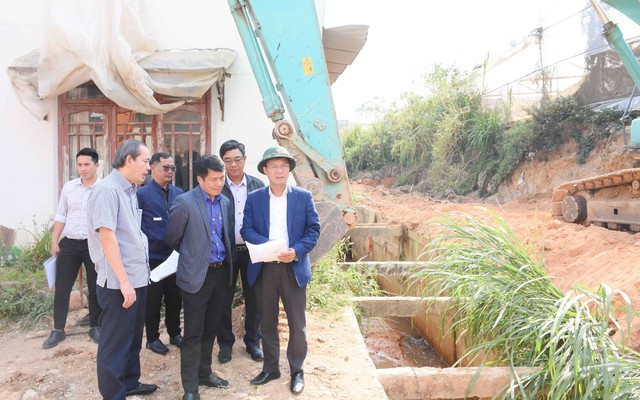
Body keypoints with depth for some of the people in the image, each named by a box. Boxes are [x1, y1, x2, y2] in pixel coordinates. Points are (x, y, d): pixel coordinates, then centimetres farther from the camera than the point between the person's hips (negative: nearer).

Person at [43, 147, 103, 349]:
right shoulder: (68, 187, 4)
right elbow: (60, 216, 10)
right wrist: (54, 241, 7)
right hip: (69, 243, 3)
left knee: (95, 288, 7)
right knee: (61, 287, 7)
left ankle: (95, 327, 24)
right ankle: (58, 330, 21)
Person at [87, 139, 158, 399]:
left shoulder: (129, 190, 11)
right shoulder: (108, 189, -17)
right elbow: (106, 236, -22)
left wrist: (136, 277, 16)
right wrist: (124, 280, -22)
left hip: (137, 277, 9)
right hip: (119, 282, -9)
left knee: (133, 337, 21)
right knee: (115, 341, 5)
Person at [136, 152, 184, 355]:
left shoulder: (179, 193, 5)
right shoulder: (142, 194, -8)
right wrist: (144, 246, -12)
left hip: (175, 255, 4)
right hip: (153, 256, -4)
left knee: (175, 297, 14)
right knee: (153, 299, 8)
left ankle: (175, 333, 30)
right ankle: (152, 338, 22)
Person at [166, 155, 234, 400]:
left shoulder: (225, 202, 6)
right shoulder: (184, 202, -13)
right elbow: (172, 239, -2)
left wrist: (226, 263, 13)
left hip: (221, 272, 6)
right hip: (196, 275, -6)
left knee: (211, 328, 17)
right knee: (193, 333, 2)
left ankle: (204, 373, 33)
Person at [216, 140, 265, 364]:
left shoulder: (257, 185, 2)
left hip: (253, 251, 2)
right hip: (225, 252, -1)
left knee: (253, 299, 12)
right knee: (224, 300, 10)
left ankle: (252, 341, 29)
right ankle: (225, 343, 27)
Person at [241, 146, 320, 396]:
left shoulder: (304, 197, 0)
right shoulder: (254, 198, 4)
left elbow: (314, 230, -2)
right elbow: (246, 229, -2)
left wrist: (296, 251, -18)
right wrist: (268, 245, -20)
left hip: (294, 267, -1)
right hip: (263, 268, 2)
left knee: (297, 324, 6)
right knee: (267, 322, 14)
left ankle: (297, 371, 24)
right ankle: (270, 368, 31)